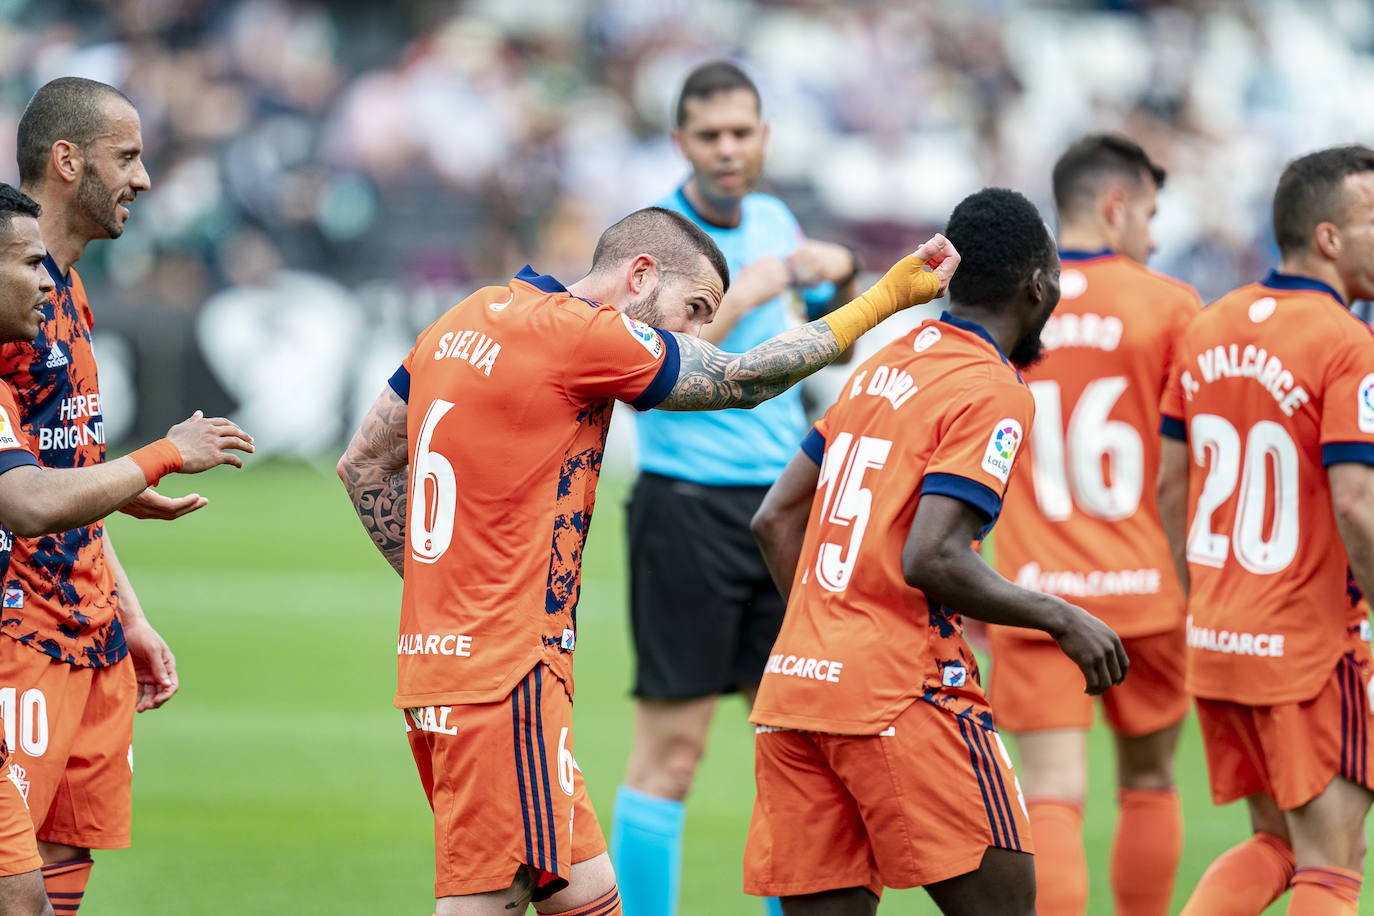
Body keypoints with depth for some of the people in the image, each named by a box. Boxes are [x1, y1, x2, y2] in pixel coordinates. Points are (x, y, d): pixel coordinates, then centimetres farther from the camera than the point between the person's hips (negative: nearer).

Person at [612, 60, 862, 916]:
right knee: (672, 746, -6)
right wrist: (739, 298, -23)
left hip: (783, 502, 6)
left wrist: (840, 276, 4)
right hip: (687, 506, -6)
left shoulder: (774, 221, 10)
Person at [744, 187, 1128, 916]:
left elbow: (775, 518, 19)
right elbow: (931, 560, -19)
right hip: (902, 693, -8)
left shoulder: (883, 366, 16)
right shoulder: (994, 391, -8)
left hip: (790, 688, 8)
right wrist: (1062, 620, -8)